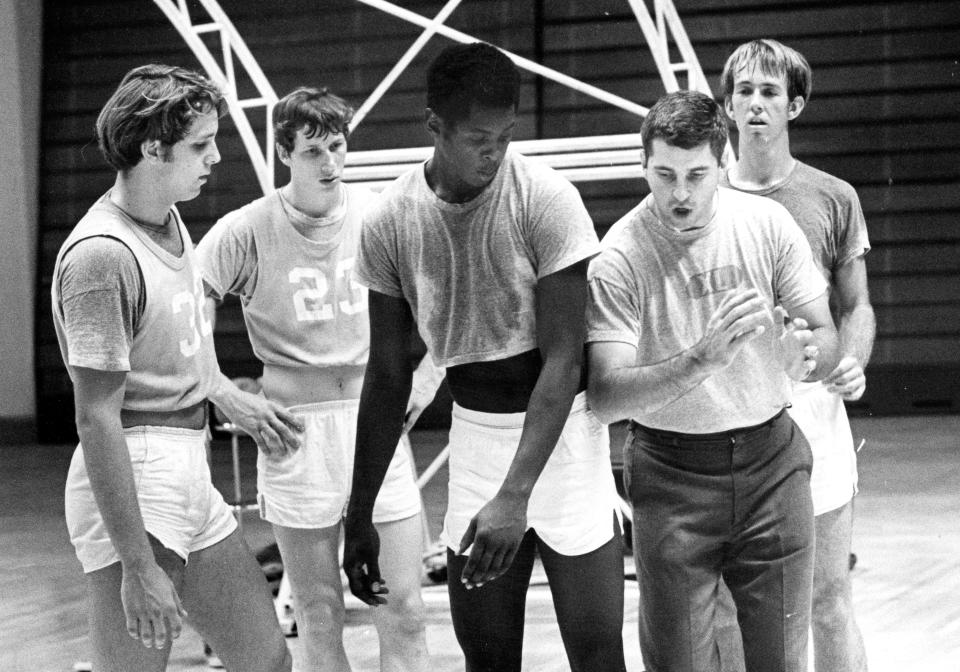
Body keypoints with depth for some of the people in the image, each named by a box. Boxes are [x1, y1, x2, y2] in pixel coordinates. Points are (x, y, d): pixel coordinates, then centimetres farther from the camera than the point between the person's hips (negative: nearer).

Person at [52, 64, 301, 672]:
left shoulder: (169, 218, 9)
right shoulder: (103, 255, -20)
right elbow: (96, 421, -23)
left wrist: (231, 398, 23)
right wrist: (138, 567, -24)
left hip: (189, 474, 10)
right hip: (132, 487, -10)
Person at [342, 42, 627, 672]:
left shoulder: (546, 200, -16)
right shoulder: (389, 224, -5)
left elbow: (563, 357, -17)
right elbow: (388, 376, 5)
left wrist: (515, 495, -27)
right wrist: (360, 514, 6)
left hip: (560, 425, -3)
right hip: (474, 427, 3)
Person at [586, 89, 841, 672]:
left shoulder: (767, 224, -4)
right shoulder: (619, 257, -12)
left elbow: (826, 336, 2)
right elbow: (606, 397, -18)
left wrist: (805, 353, -23)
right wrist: (703, 358, -33)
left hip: (772, 461, 2)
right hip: (673, 476, -2)